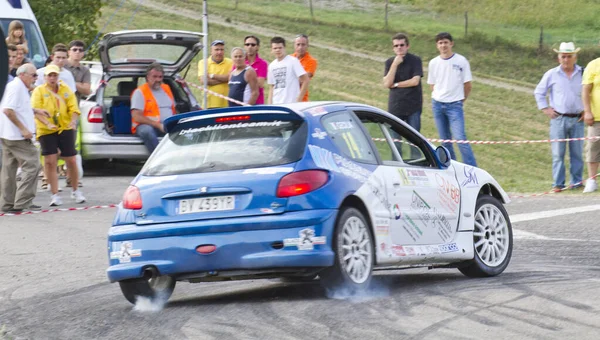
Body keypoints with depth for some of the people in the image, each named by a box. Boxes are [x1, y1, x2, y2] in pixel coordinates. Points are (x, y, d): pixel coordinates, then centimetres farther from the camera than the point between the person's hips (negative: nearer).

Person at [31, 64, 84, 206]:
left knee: (71, 160, 3)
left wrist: (73, 121, -20)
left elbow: (73, 108, 0)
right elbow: (36, 111, -12)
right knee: (50, 161, -6)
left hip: (65, 129, 2)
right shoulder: (39, 91, -1)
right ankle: (55, 195, 1)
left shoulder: (66, 90, 6)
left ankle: (75, 191, 22)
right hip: (46, 131, -2)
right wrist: (47, 124, -27)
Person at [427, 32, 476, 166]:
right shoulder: (434, 63, 5)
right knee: (445, 140, 9)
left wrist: (461, 100, 6)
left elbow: (467, 85, 1)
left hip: (454, 105, -4)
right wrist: (439, 97, 6)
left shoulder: (461, 61, -5)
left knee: (460, 138, -14)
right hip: (437, 105, 4)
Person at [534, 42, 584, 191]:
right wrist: (545, 109, 5)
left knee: (577, 152, 3)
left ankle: (576, 181, 11)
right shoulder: (552, 74, 4)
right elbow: (539, 92, 14)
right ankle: (558, 183, 1)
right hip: (558, 119, -1)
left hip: (577, 119, 1)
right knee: (558, 153, -2)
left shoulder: (583, 74, 6)